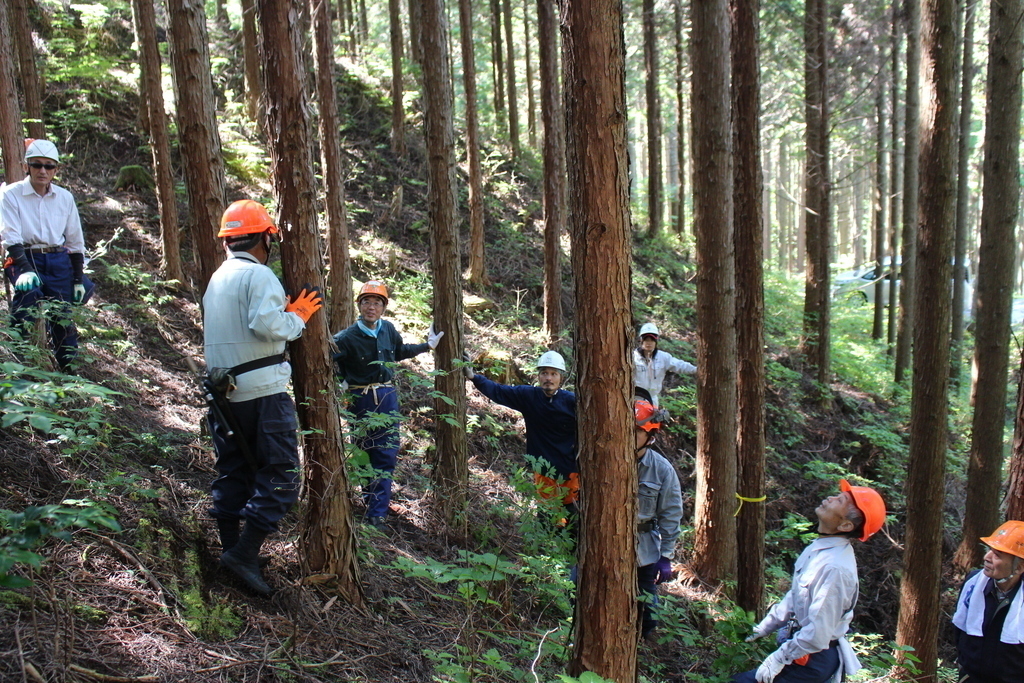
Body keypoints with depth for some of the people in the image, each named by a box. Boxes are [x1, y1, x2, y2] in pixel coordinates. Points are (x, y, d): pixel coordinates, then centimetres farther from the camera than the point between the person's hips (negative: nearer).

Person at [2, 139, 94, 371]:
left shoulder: (65, 198, 9)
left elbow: (76, 242, 14)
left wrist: (78, 279, 9)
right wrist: (25, 270, -27)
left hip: (59, 262, 4)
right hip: (24, 259, -3)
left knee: (63, 316, 0)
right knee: (29, 291, -33)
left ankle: (70, 369, 11)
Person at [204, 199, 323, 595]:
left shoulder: (217, 279, 18)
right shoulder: (258, 274, -9)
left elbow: (236, 328, 9)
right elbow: (266, 324, -23)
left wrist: (286, 310, 10)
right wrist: (298, 316, -6)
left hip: (224, 394, 9)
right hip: (261, 391, -8)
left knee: (232, 473, 16)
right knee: (279, 476, -3)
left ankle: (229, 546, 22)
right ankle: (245, 552, -8)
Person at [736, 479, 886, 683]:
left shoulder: (835, 567, -29)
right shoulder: (818, 548, 1)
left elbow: (818, 634, -26)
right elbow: (794, 596, 15)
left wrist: (779, 658, -16)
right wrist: (764, 627, 19)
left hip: (812, 660, -9)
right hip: (799, 645, 9)